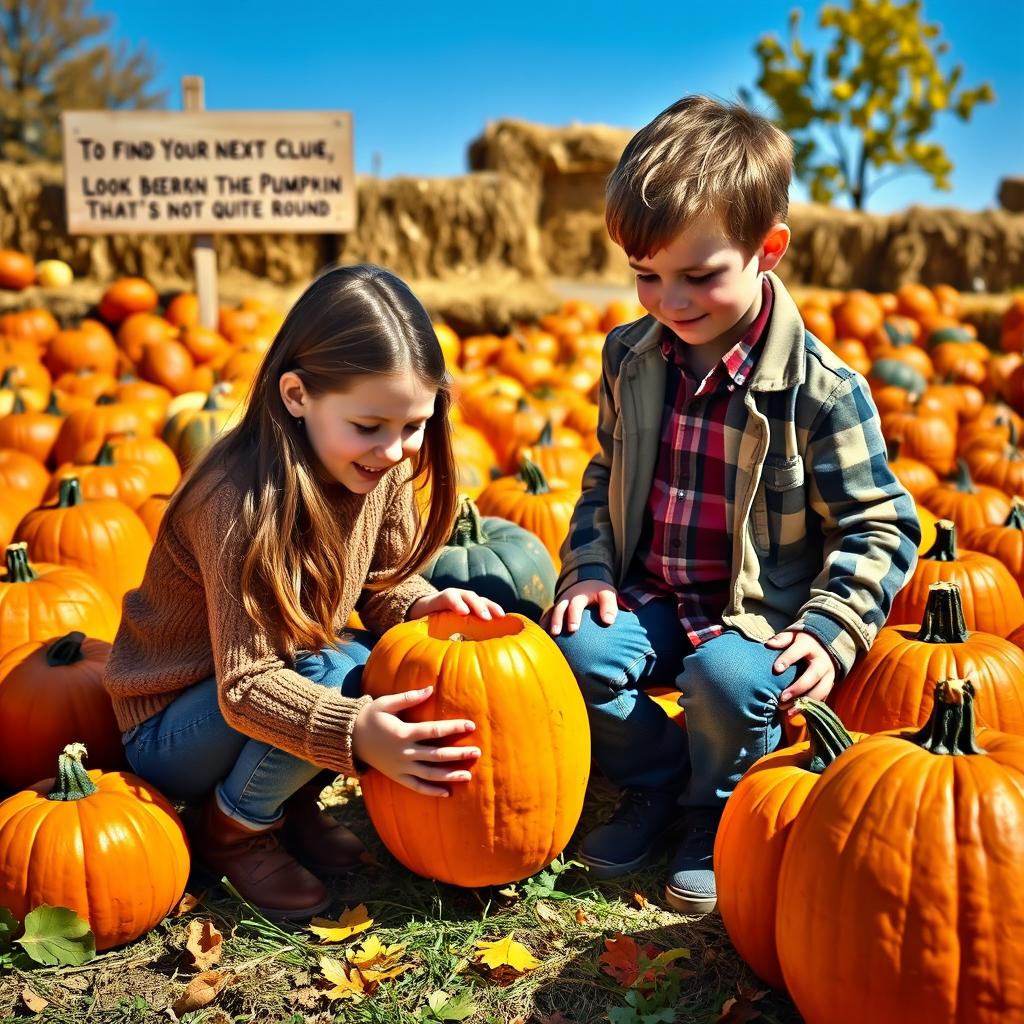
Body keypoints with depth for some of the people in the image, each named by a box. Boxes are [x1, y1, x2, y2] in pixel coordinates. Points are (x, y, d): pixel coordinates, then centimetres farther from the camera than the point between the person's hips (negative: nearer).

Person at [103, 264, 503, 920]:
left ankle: (293, 799, 6)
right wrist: (356, 733, -48)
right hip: (170, 722, -6)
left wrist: (423, 607, -23)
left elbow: (387, 577, 0)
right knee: (335, 673, -32)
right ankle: (235, 829, -4)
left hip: (275, 671, 7)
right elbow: (245, 688, -32)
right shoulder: (243, 502, -33)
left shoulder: (380, 466, -12)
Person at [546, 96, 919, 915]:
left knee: (729, 677, -33)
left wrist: (831, 629, -18)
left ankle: (715, 816, 4)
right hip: (651, 602, 4)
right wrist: (589, 568, -2)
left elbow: (879, 526, -7)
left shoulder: (820, 388, -14)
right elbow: (605, 479, 14)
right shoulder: (631, 358, 2)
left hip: (759, 615, -4)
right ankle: (657, 786, 9)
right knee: (580, 650, -23)